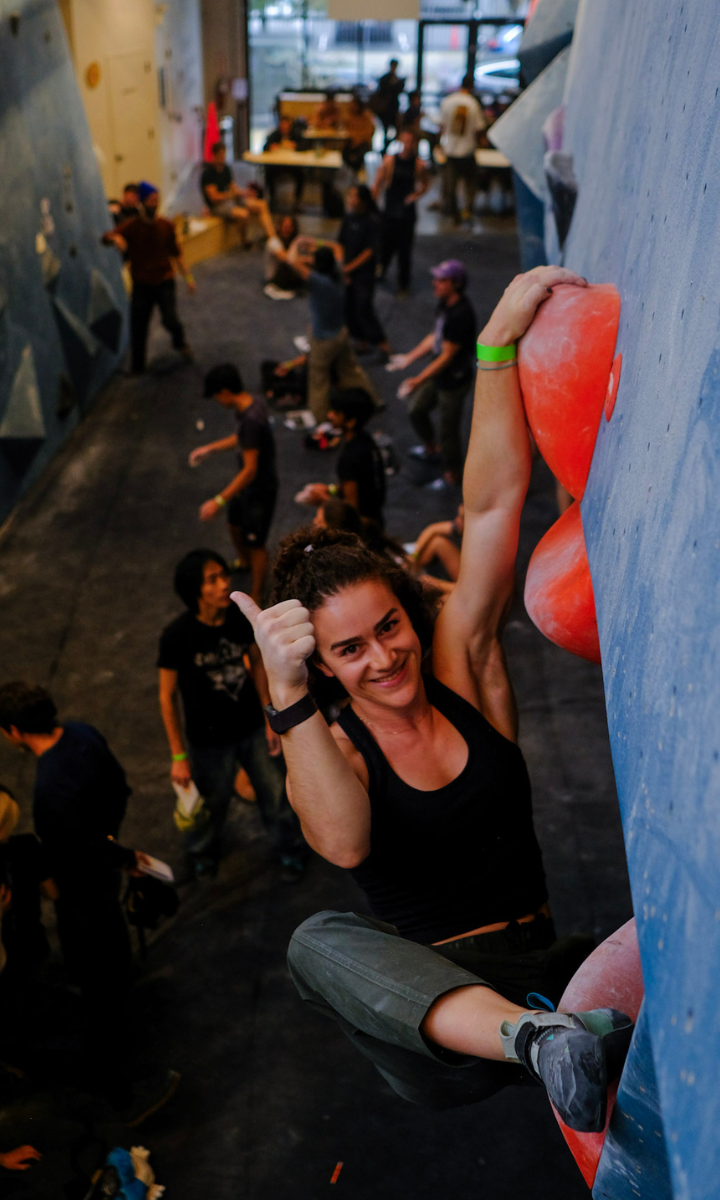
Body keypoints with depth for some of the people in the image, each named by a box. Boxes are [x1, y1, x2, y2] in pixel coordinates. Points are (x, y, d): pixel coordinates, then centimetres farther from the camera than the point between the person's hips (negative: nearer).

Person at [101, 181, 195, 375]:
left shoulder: (166, 226, 0)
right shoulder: (131, 225, -8)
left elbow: (176, 253, 10)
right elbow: (105, 238, -16)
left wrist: (187, 276, 7)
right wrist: (114, 237, -39)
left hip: (164, 281, 0)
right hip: (141, 284, 0)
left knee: (170, 319, -18)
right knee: (139, 326, 3)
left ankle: (180, 343, 17)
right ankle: (137, 367, 20)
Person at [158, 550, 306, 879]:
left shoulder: (242, 616, -16)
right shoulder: (177, 636, -26)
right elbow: (167, 697, -15)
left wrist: (270, 719, 3)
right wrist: (178, 756, -11)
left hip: (253, 728, 3)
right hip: (209, 739, -3)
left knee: (276, 793, 18)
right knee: (212, 804, 19)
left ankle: (289, 850, 50)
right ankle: (202, 857, 54)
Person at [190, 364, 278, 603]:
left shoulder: (252, 420, -34)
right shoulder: (251, 402, -5)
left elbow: (250, 470, -34)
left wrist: (218, 501, -33)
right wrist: (210, 448, 14)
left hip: (260, 489, -10)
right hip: (247, 484, 10)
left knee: (255, 543, 8)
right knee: (234, 523, 30)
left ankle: (256, 595, 27)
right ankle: (244, 562, 58)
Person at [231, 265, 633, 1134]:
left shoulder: (463, 673, 1)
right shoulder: (325, 748, -4)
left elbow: (492, 505, -8)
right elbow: (344, 842, -28)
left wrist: (499, 342, -14)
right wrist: (286, 696, -38)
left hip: (542, 974, 3)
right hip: (430, 1015, -3)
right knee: (318, 941, -32)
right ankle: (543, 1042, -48)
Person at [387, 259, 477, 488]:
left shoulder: (461, 315, -31)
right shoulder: (444, 303, -2)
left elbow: (447, 356, -28)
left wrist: (418, 381, -26)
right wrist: (409, 358, 9)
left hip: (454, 380, -10)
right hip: (438, 374, 10)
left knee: (448, 429, 6)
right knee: (416, 410, 24)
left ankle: (452, 474, 28)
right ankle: (430, 447, 51)